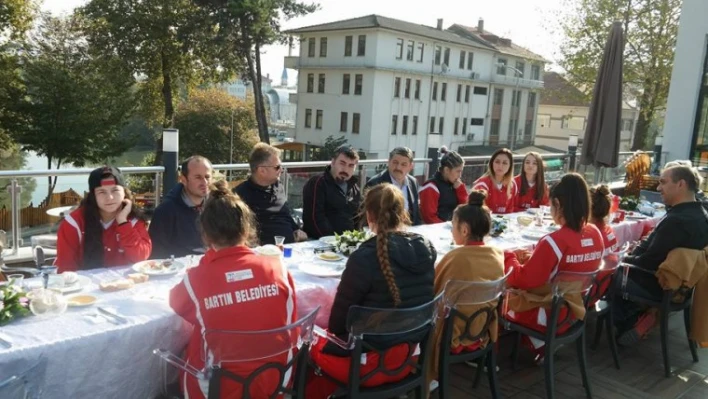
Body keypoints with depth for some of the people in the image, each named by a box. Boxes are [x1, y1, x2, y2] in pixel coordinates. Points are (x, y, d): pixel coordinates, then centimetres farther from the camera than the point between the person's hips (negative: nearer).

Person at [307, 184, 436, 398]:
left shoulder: (365, 257, -24)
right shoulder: (427, 248, -5)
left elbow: (338, 322, -14)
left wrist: (332, 332, 9)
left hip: (372, 362, -6)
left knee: (313, 344, 20)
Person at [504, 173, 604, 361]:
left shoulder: (553, 242, -28)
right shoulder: (595, 234, -6)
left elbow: (522, 281, -20)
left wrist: (509, 257, -3)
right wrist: (537, 256, 10)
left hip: (552, 318, -7)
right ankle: (541, 345, 24)